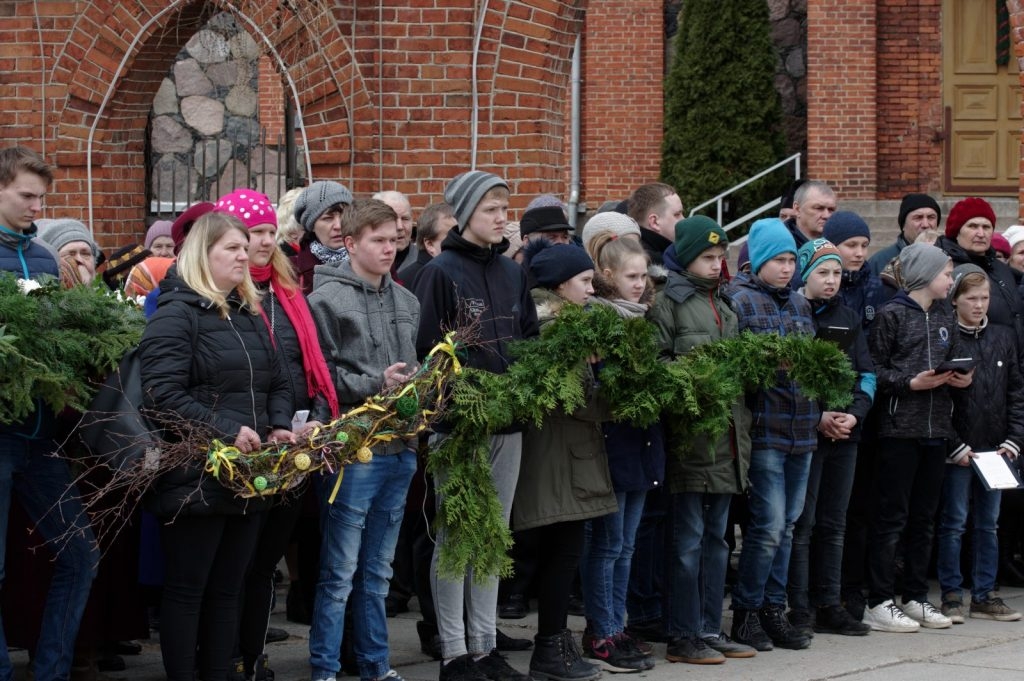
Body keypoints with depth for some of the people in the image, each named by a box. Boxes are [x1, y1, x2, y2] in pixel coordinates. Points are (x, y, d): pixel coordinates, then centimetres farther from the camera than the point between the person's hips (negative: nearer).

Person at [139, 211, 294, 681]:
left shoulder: (250, 316, 17)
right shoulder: (176, 314, -9)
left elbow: (277, 383, 23)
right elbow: (163, 395, -19)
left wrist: (279, 427, 2)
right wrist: (227, 431, -23)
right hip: (196, 478, -8)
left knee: (228, 590, 12)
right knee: (186, 589, 0)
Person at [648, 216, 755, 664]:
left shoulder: (722, 304, 18)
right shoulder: (669, 303, -5)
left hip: (726, 436, 7)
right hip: (690, 434, -7)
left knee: (716, 537, 11)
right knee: (689, 539, -3)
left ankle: (710, 629, 18)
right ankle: (683, 636, 2)